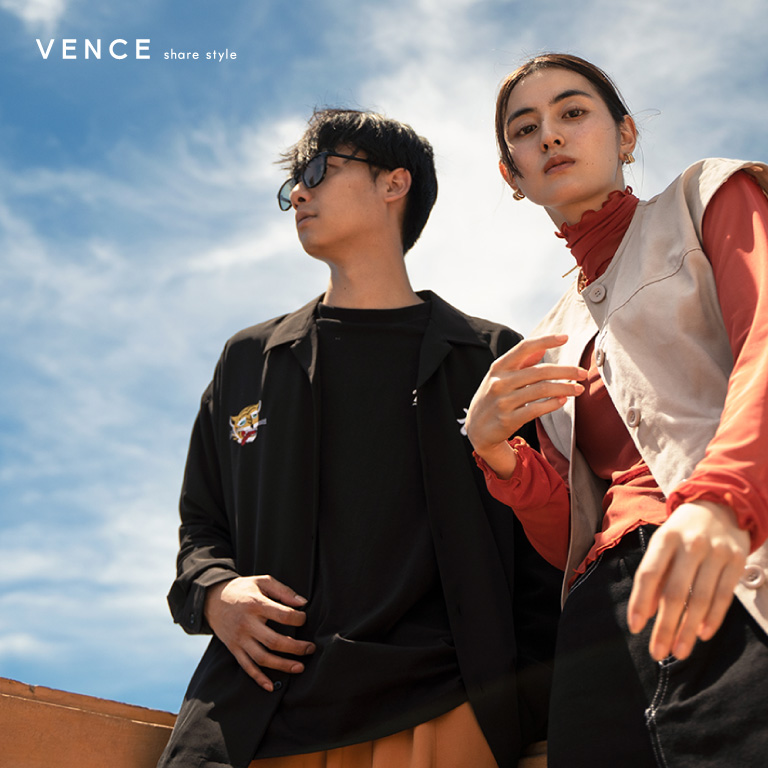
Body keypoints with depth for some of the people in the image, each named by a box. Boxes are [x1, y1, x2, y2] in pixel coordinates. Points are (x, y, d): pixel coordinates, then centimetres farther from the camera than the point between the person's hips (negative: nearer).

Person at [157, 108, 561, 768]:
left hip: (438, 713, -2)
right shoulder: (249, 361, 20)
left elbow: (540, 559, 7)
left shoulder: (491, 358, 11)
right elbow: (201, 527, 23)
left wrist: (530, 714, -6)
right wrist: (214, 595, 0)